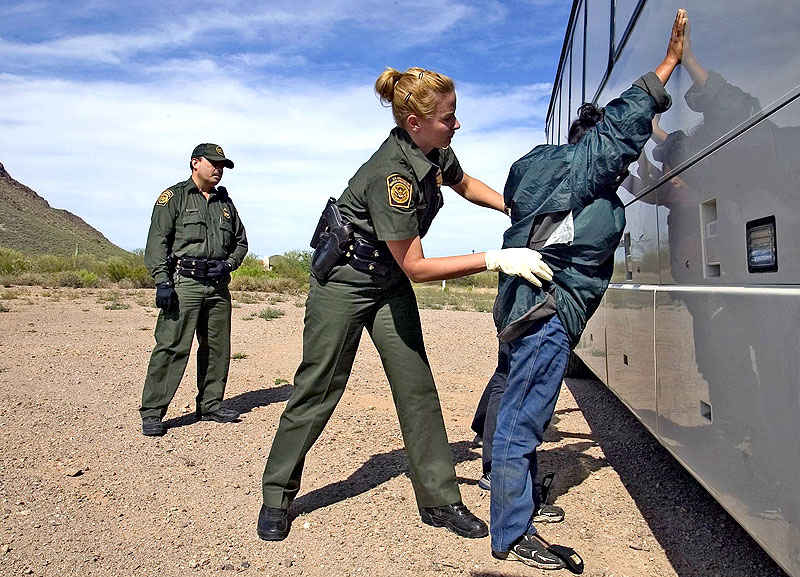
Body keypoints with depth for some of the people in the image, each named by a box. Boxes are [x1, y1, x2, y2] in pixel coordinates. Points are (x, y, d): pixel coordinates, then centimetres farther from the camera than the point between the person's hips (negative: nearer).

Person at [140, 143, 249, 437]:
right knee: (171, 347, -9)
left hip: (218, 285, 6)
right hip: (184, 283, -6)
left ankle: (210, 405, 22)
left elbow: (241, 242, 23)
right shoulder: (174, 197, 3)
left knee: (218, 349, 10)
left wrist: (228, 264, 3)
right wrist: (162, 281, -15)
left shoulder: (225, 203, 20)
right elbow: (157, 242, -4)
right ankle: (151, 413, -1)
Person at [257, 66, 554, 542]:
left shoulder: (436, 152, -6)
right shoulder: (392, 174, -30)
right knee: (319, 389, 1)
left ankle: (441, 500, 13)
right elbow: (416, 267, -28)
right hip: (344, 281, -7)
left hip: (390, 284, 7)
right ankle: (277, 496, 19)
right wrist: (496, 260, -30)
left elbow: (465, 184, 18)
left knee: (417, 388, 2)